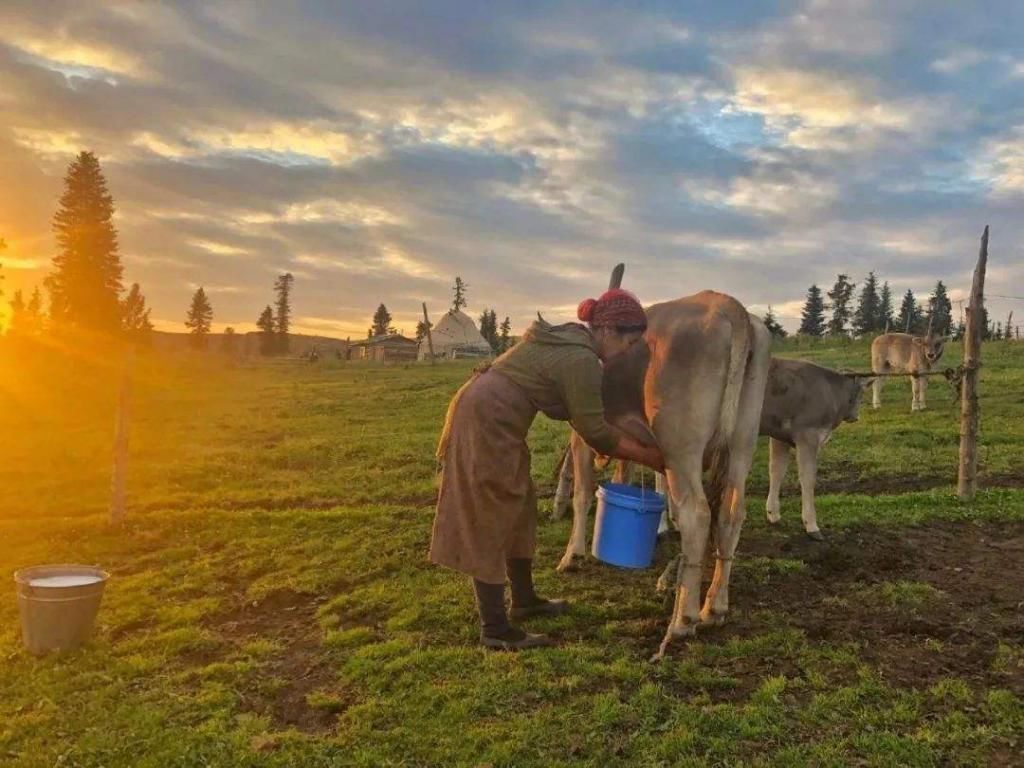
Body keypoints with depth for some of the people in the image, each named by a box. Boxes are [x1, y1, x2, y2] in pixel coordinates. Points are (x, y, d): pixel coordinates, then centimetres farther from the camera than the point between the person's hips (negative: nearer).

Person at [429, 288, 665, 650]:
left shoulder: (571, 338, 13)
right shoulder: (580, 360, -17)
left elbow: (583, 417, 20)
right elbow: (595, 432, -13)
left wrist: (635, 444, 18)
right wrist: (650, 455, -3)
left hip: (485, 413, 10)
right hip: (487, 418, -10)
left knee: (516, 508, 18)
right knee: (491, 521, -3)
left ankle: (524, 600, 31)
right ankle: (495, 630, 7)